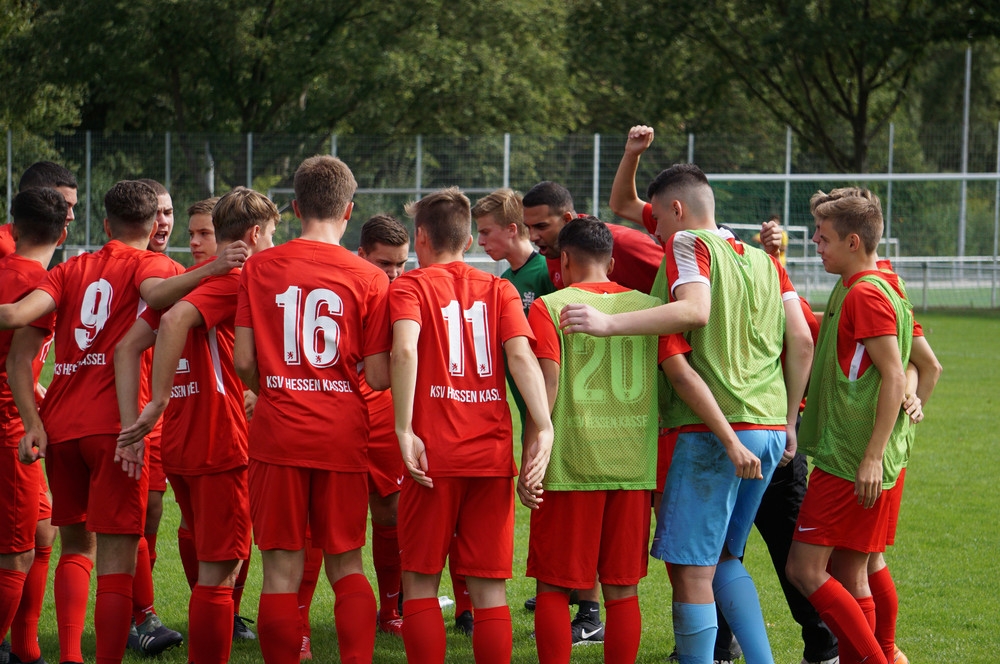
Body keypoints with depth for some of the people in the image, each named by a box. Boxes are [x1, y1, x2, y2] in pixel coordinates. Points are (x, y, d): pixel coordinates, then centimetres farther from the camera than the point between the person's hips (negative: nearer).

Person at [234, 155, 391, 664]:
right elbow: (379, 378, -4)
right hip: (343, 436, 0)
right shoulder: (368, 278, -2)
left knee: (282, 571, 3)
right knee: (347, 566, 11)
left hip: (278, 432, 0)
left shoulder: (259, 268, 0)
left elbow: (243, 362, -2)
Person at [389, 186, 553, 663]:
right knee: (489, 586, 7)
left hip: (433, 457, -3)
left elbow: (404, 350, -18)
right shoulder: (499, 289, 10)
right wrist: (543, 429, -13)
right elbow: (521, 355, -6)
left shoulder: (409, 286, 1)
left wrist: (404, 430, -19)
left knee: (420, 582, 7)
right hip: (493, 455, 3)